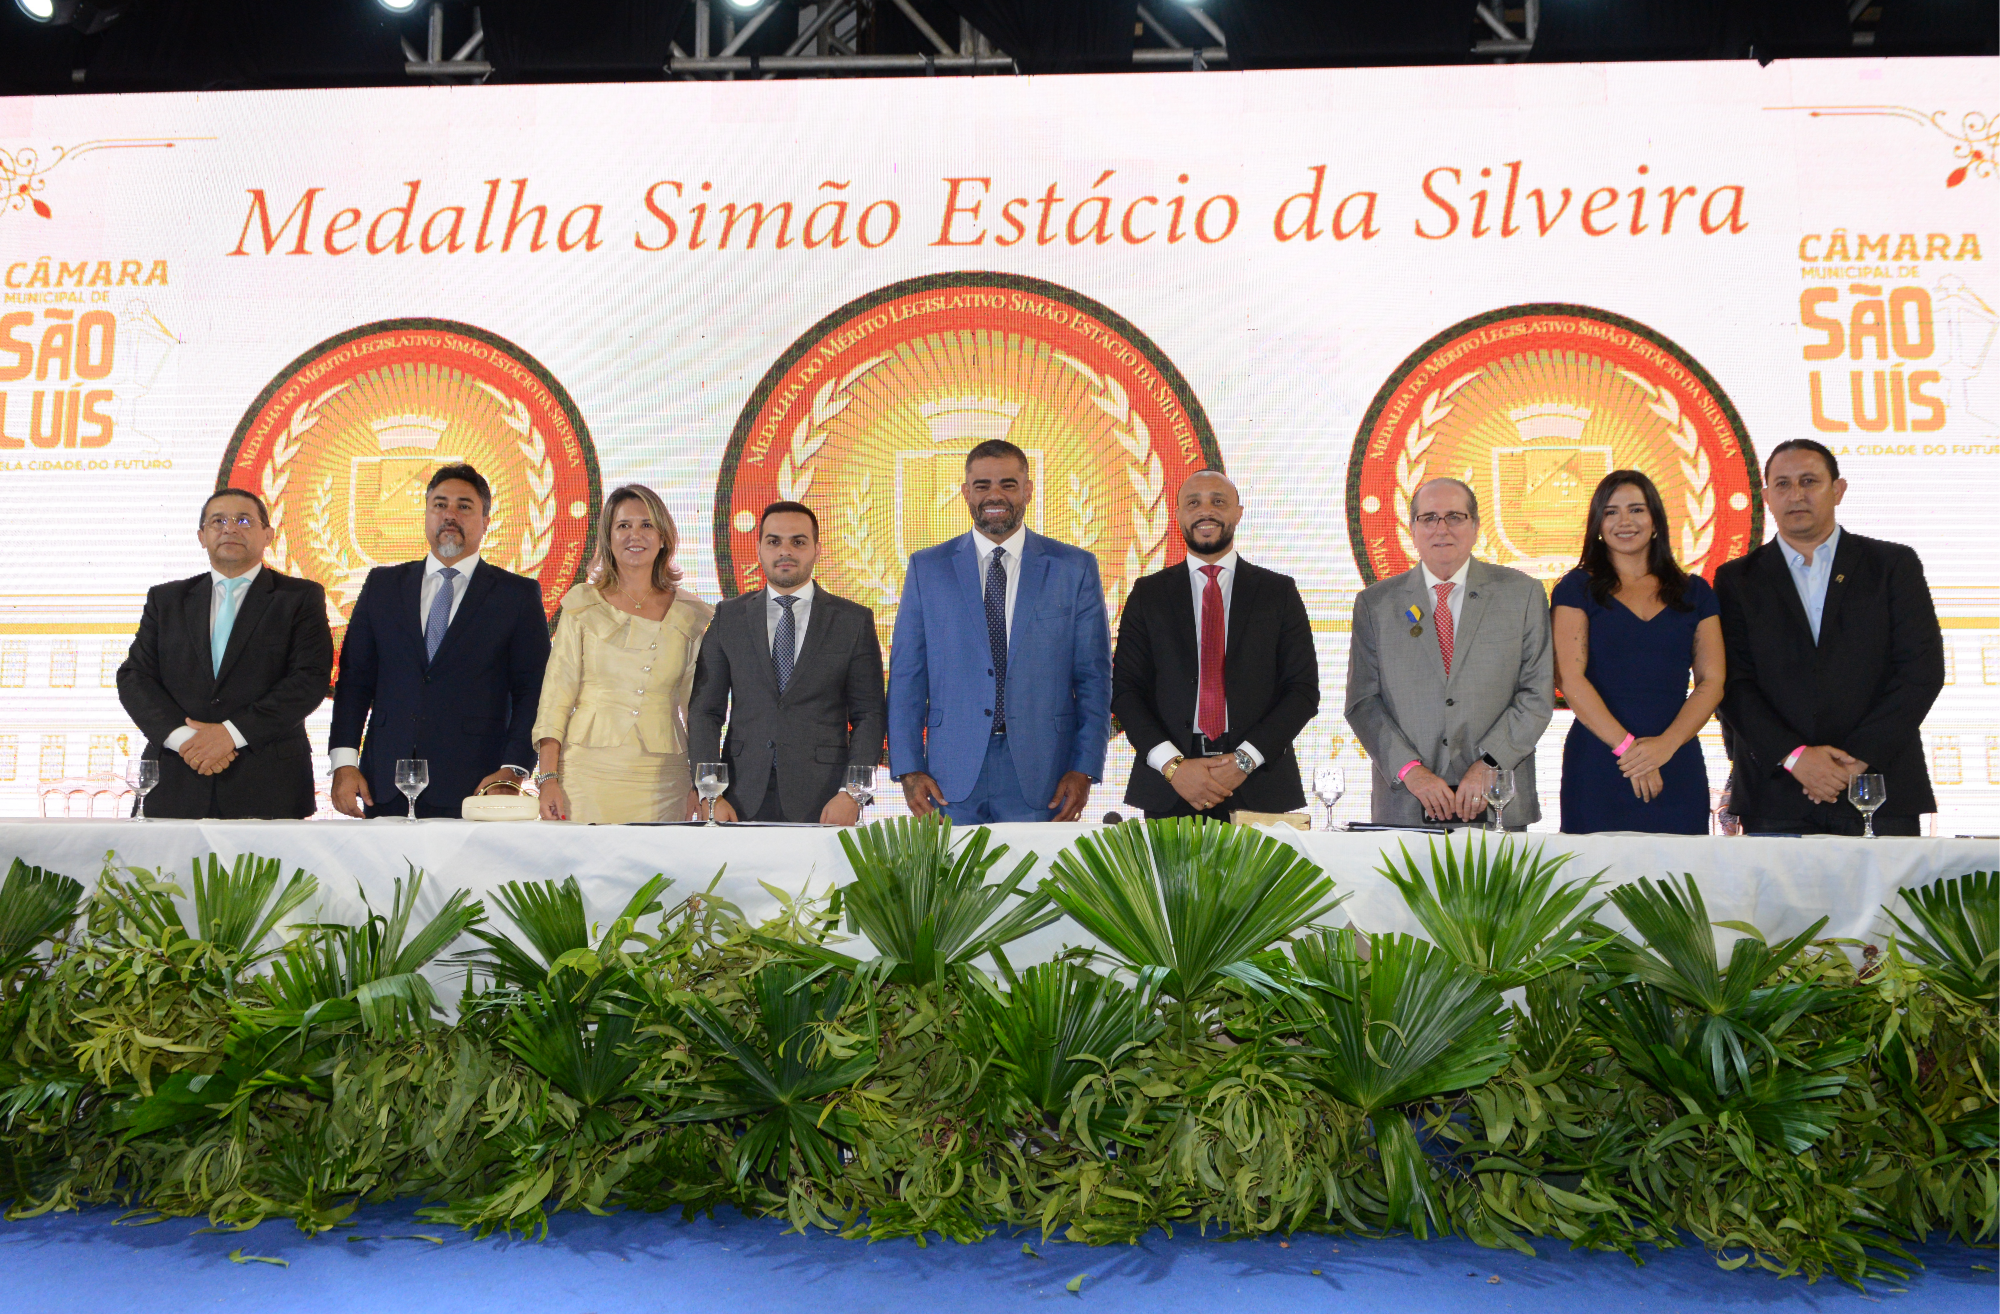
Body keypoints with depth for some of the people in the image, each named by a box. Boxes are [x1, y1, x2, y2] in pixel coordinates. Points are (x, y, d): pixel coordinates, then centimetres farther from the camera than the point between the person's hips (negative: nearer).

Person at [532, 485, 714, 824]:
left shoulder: (690, 615, 7)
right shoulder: (583, 605, 4)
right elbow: (555, 696, 2)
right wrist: (548, 778, -6)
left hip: (662, 779, 1)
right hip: (590, 771, -1)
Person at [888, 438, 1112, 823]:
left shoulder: (1075, 568, 5)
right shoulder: (927, 568, 8)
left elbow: (1094, 677, 4)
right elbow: (906, 676, 6)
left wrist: (1084, 769, -4)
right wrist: (908, 769, -2)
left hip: (1041, 777, 0)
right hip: (952, 780, 1)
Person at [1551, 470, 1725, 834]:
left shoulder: (1694, 592, 13)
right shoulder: (1577, 587, 6)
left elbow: (1711, 682, 6)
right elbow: (1569, 678, -5)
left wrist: (1667, 743, -10)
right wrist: (1625, 745, -14)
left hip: (1676, 768, 2)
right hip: (1596, 767, -2)